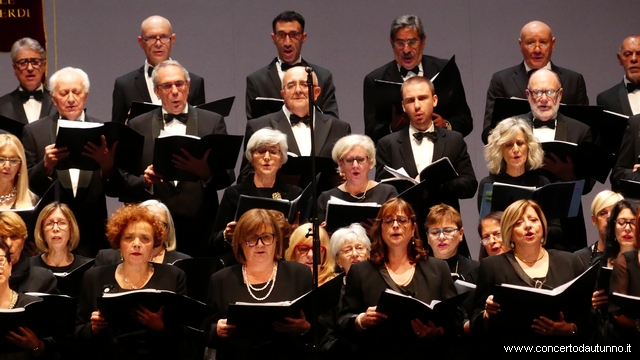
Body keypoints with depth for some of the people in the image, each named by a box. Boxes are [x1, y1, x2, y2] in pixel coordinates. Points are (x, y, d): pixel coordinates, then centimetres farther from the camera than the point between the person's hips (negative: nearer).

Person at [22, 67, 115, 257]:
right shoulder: (34, 132, 5)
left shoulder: (102, 132, 6)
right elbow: (28, 186, 1)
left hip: (92, 233, 1)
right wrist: (46, 165, -17)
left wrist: (108, 166, -18)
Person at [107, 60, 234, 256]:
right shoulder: (138, 126, 10)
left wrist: (207, 173, -19)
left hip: (199, 228, 0)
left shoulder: (212, 122, 8)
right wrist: (144, 182, -14)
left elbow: (227, 175, 2)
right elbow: (122, 180, 6)